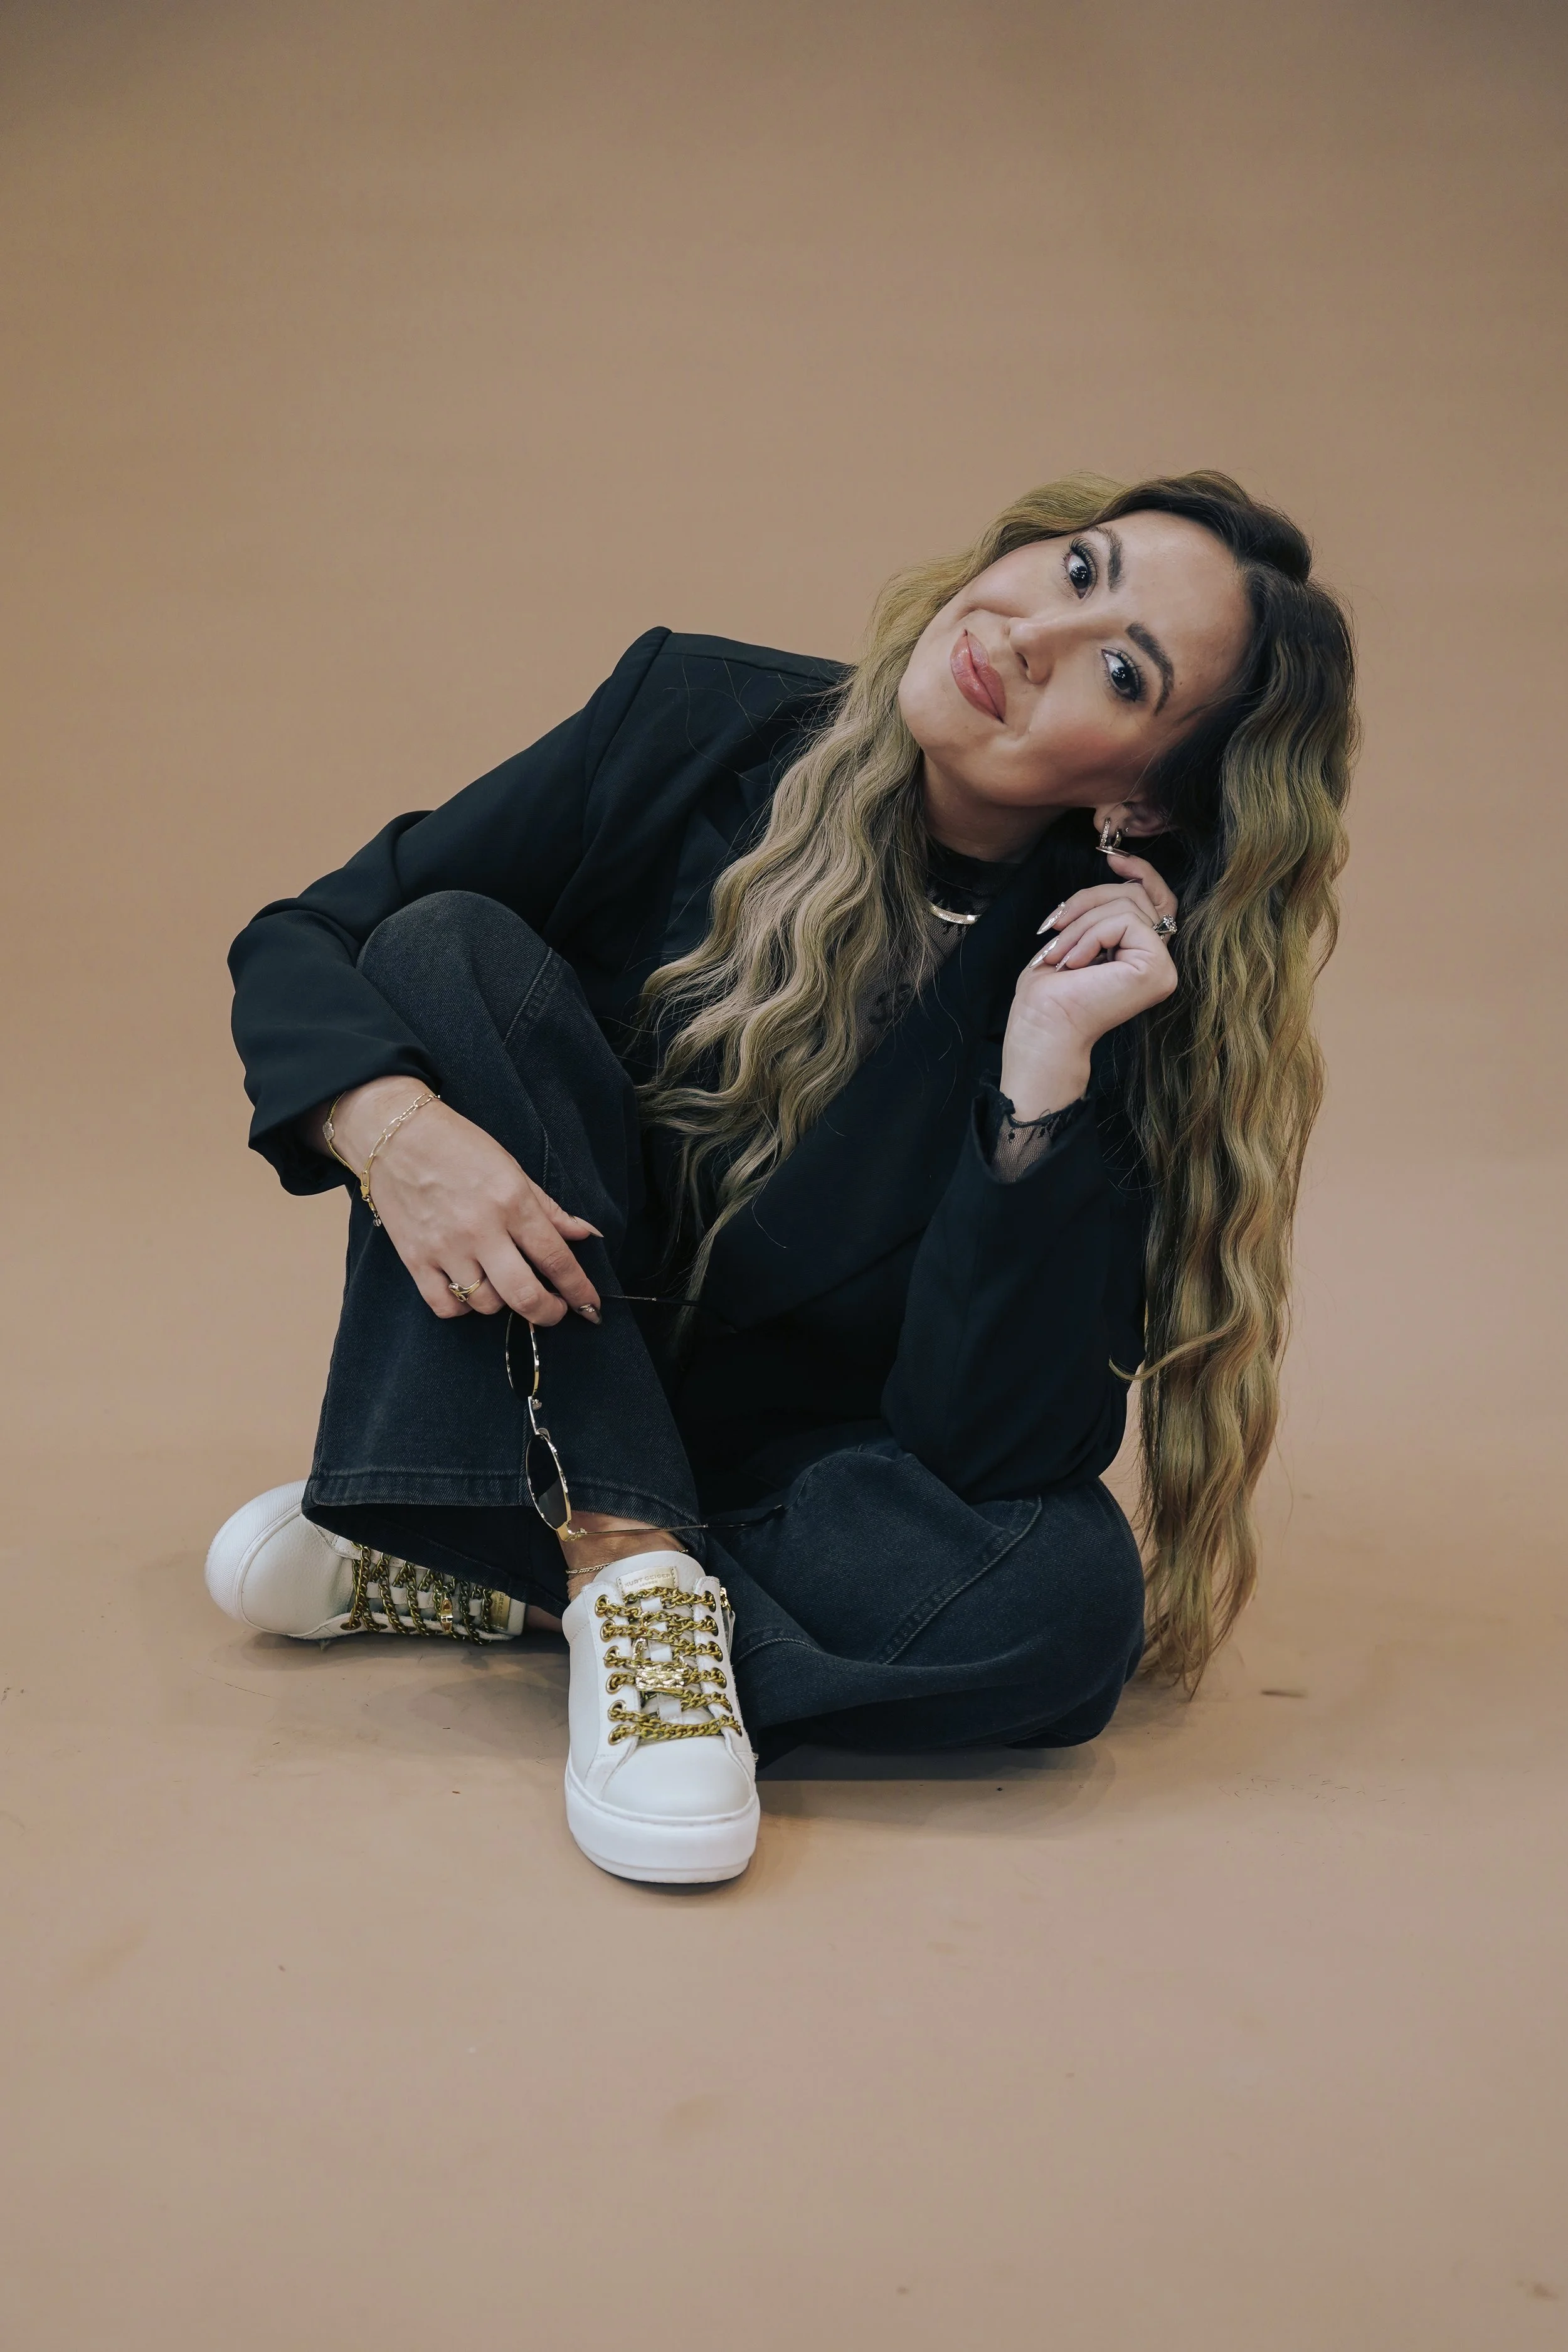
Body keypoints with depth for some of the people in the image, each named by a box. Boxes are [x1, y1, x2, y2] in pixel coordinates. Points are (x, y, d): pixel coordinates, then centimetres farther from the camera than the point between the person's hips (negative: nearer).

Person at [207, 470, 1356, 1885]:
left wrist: (1049, 1056, -33)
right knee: (449, 948, -21)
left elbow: (984, 1447, -26)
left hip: (789, 1459, -1)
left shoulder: (1100, 990, -20)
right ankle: (624, 1566, -26)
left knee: (1061, 1598, -31)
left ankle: (450, 1577, -19)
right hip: (527, 1381, 2)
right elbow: (298, 943, -10)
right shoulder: (701, 722, -15)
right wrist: (393, 1128, -32)